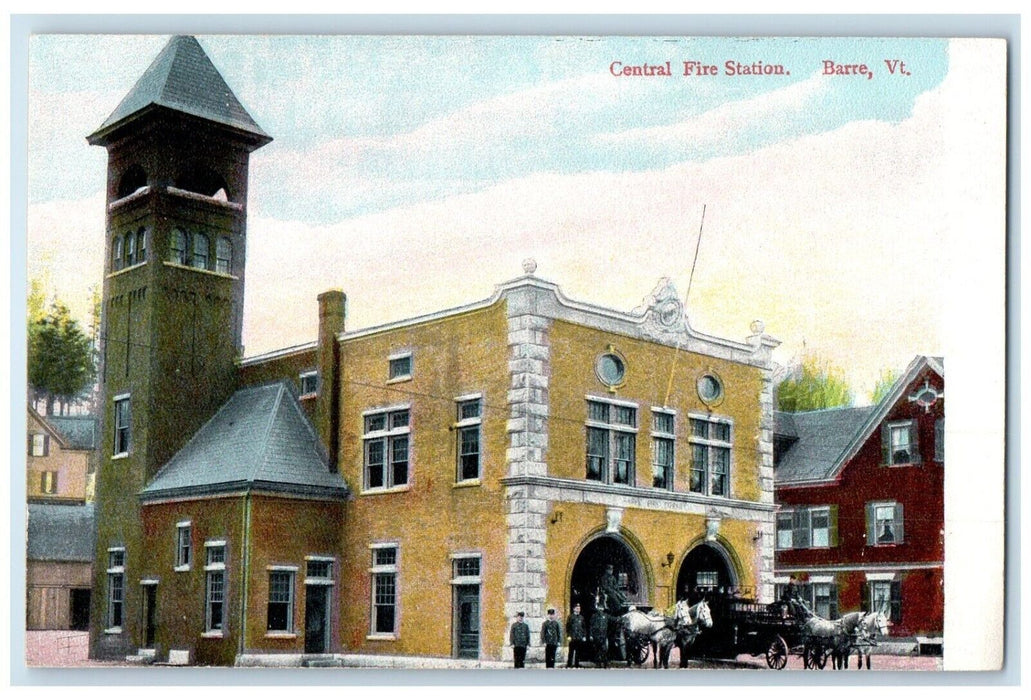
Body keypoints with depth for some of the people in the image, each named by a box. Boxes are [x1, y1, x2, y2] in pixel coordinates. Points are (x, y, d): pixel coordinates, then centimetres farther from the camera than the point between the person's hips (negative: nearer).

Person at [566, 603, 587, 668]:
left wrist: (584, 636, 8)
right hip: (572, 638, -4)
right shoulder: (571, 616, 0)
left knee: (578, 652, 7)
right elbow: (568, 626, -4)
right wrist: (569, 636, -10)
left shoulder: (581, 617, 13)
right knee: (571, 652, -3)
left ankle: (577, 665, 14)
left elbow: (584, 627, 16)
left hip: (580, 638, 4)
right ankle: (568, 665, 1)